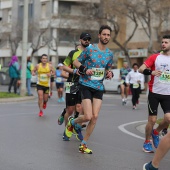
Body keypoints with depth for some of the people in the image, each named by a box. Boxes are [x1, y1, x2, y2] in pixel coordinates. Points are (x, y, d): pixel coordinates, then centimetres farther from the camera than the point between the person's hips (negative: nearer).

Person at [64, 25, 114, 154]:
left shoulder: (110, 54, 8)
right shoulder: (90, 49, -6)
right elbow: (76, 62, 2)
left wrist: (109, 74, -2)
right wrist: (84, 70, -16)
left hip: (99, 87, 5)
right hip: (86, 85, -4)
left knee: (95, 117, -3)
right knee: (88, 117, -13)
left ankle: (83, 145, 10)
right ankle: (72, 122, 22)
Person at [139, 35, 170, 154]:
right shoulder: (155, 57, 1)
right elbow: (141, 69, -7)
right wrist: (151, 72, -26)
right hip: (154, 93, -2)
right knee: (152, 120, 1)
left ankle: (156, 133, 16)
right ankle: (147, 143, 19)